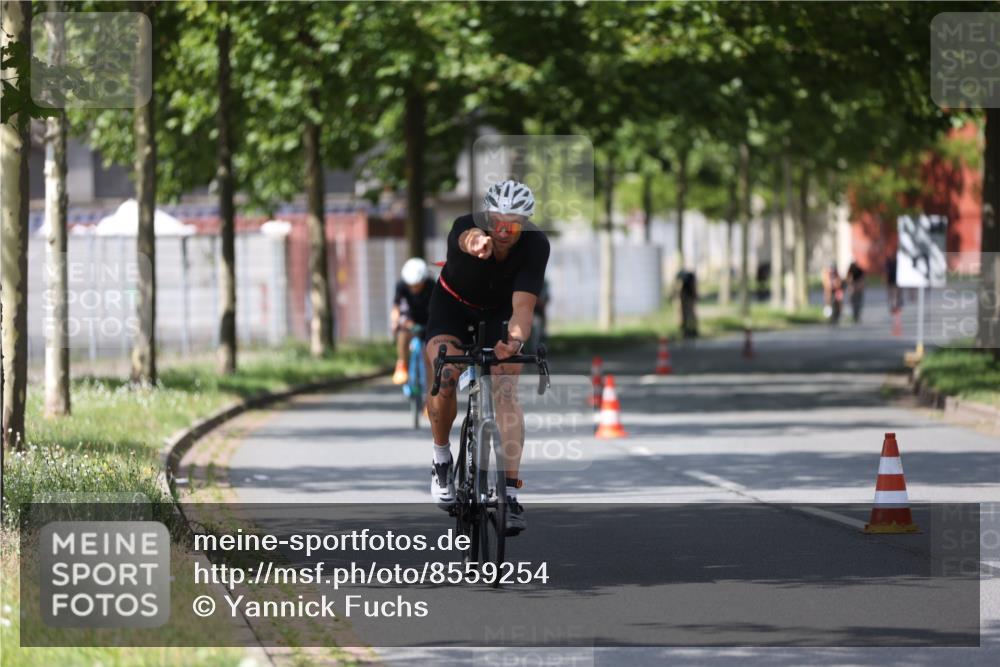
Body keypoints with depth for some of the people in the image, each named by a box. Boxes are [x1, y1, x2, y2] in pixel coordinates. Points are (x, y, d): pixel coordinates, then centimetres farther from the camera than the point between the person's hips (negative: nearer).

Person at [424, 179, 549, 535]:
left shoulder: (535, 246, -29)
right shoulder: (466, 227, -33)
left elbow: (523, 305, -38)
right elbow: (469, 237, -60)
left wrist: (515, 340, -59)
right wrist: (477, 243, -85)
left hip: (501, 311, 1)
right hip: (454, 303, -1)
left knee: (506, 392, -19)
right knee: (444, 375, -26)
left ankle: (510, 493, -20)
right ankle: (441, 459, -1)